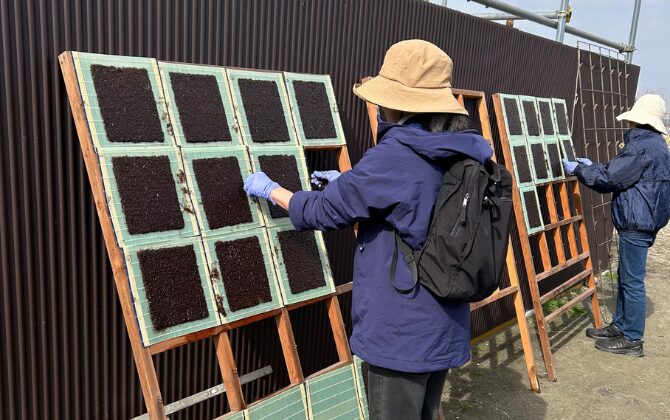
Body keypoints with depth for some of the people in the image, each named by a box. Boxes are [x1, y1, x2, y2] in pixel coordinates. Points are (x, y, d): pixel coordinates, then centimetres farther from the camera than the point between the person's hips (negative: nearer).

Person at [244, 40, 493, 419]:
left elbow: (324, 211, -12)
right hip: (445, 327, 8)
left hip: (402, 332, -8)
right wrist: (347, 185, 18)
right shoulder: (464, 156, 3)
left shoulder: (393, 156, -22)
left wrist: (270, 190, 5)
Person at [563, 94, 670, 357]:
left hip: (636, 224, -11)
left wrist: (578, 169, -3)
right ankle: (619, 326, 30)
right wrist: (591, 166, 22)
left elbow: (609, 179, -16)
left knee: (632, 281, -2)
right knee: (625, 277, 18)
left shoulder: (643, 147, -19)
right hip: (640, 222, 11)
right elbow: (620, 174, 22)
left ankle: (632, 340, 8)